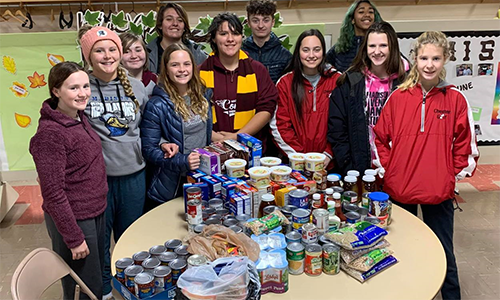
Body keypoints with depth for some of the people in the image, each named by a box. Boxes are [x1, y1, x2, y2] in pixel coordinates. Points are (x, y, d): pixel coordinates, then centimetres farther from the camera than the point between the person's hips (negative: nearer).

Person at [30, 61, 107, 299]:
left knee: (100, 273, 23)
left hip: (96, 211, 8)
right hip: (74, 220, -8)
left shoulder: (79, 118, 3)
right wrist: (74, 238, -19)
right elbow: (53, 193, -22)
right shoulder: (50, 133, -23)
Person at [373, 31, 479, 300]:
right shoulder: (398, 97, 0)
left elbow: (464, 144, 3)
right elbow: (381, 138, 6)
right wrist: (387, 169, -1)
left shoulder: (456, 99, -2)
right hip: (398, 189, 1)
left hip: (439, 192, -1)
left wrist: (454, 175, -2)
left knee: (443, 253, 11)